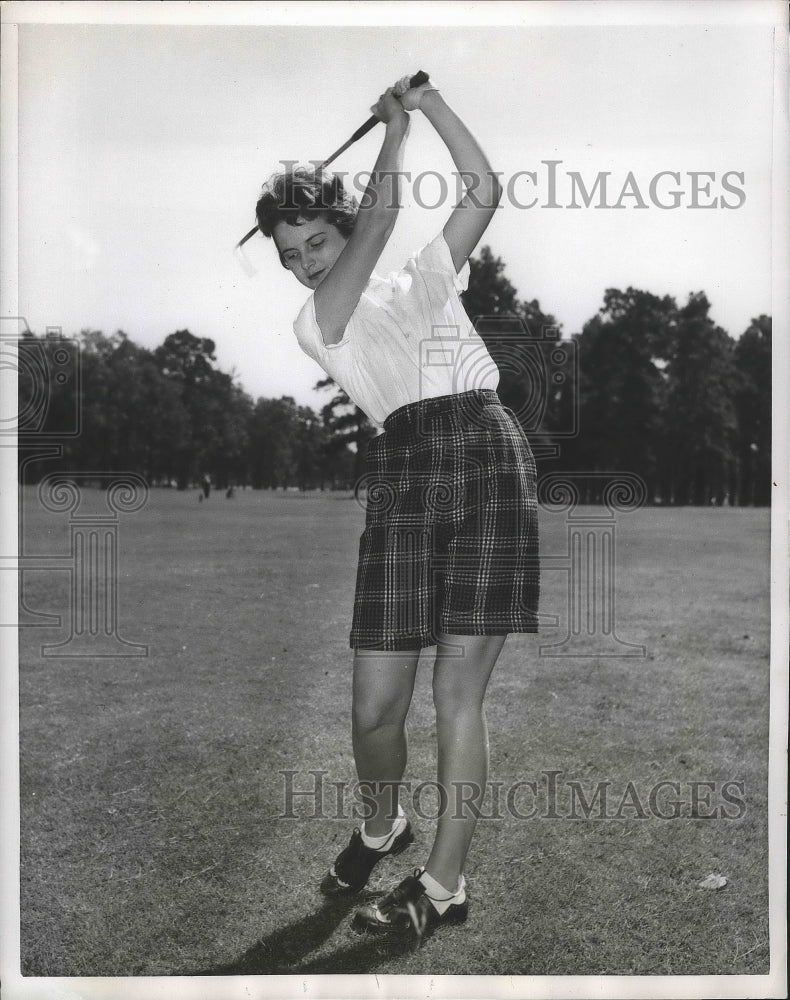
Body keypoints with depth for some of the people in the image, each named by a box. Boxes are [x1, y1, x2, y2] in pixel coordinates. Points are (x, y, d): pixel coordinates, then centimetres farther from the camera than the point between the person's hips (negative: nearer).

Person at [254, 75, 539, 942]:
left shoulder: (423, 281, 22)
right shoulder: (312, 324, 15)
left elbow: (484, 192, 14)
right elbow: (381, 214, 5)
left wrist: (428, 99, 16)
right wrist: (395, 128, 16)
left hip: (490, 456, 0)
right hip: (403, 471, 0)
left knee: (458, 688, -4)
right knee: (375, 703, -3)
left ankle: (443, 882, 7)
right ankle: (380, 828, 28)